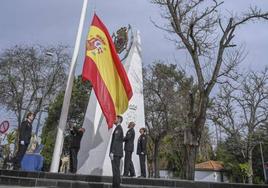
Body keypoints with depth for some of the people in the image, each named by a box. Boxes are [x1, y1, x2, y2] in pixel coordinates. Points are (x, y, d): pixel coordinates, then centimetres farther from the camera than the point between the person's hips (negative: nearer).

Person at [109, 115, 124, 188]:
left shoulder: (118, 128, -9)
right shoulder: (119, 128, 21)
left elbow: (116, 141, -17)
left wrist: (112, 152, -20)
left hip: (116, 153, -10)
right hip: (117, 153, 10)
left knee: (115, 169, -8)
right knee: (116, 169, 11)